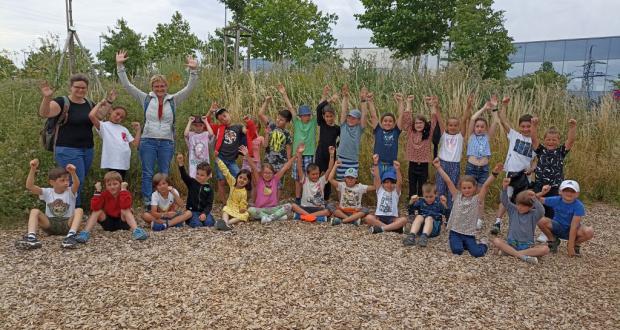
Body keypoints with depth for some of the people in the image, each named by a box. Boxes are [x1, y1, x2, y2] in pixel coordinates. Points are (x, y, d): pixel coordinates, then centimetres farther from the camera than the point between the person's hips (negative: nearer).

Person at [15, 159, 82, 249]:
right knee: (34, 211, -18)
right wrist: (33, 169, -24)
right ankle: (31, 237, -38)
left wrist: (73, 173, -47)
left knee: (79, 210, -27)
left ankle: (71, 236, -45)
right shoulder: (47, 192, 5)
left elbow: (77, 184, -25)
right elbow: (29, 186, -9)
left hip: (67, 224, -2)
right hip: (50, 223, 2)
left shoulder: (70, 192, 0)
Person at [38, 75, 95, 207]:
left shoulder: (89, 104, 11)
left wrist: (108, 103, 12)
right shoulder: (62, 102, -8)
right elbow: (44, 113, -21)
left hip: (88, 150, 6)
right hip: (68, 150, -6)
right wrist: (47, 98, -38)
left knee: (79, 181, 14)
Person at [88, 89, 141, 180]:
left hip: (124, 164, 6)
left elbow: (135, 144, 12)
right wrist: (101, 103, -3)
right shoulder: (104, 126, 2)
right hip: (112, 164, -6)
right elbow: (91, 116, -16)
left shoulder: (124, 129, 18)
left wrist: (138, 130, 7)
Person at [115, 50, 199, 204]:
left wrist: (194, 70, -14)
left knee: (164, 175, 9)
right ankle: (147, 203, 10)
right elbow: (127, 85, 4)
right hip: (148, 141, -1)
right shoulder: (146, 99, 5)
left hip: (167, 142, 1)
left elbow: (189, 88, -2)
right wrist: (120, 66, -3)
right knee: (147, 174, 3)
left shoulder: (173, 100, 6)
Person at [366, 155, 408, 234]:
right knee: (368, 217, -31)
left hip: (392, 218, 0)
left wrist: (397, 169, -33)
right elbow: (376, 177, -6)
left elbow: (399, 181, -12)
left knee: (404, 219, -30)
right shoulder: (380, 190, 9)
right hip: (379, 217, 0)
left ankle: (380, 228, -32)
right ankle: (393, 227, -28)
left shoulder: (396, 191, 8)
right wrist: (375, 164, -23)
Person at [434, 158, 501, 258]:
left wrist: (494, 173, -27)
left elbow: (485, 185, -14)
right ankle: (458, 243, 14)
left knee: (477, 253, -18)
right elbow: (448, 181, -3)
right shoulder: (457, 196, 2)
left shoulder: (477, 199, -2)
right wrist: (438, 167, -6)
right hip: (455, 232, 1)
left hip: (469, 234, -1)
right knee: (457, 250, -24)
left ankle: (482, 244, 19)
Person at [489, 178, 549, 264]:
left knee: (545, 249, -29)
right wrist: (504, 187, -28)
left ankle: (509, 252, -30)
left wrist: (534, 199, -37)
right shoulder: (513, 210, 4)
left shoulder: (533, 215, -1)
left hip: (527, 246, 0)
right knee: (495, 240, -28)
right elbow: (504, 201, -11)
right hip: (512, 244, 1)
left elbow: (541, 211, -22)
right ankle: (522, 256, -34)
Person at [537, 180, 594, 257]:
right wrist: (542, 192, -27)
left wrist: (570, 246, -27)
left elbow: (573, 226, -26)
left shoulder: (578, 206, -21)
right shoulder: (556, 200, -14)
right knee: (541, 221, -29)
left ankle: (576, 244, 4)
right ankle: (553, 240, 2)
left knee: (589, 232, -32)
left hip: (570, 230, -1)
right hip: (557, 227, 1)